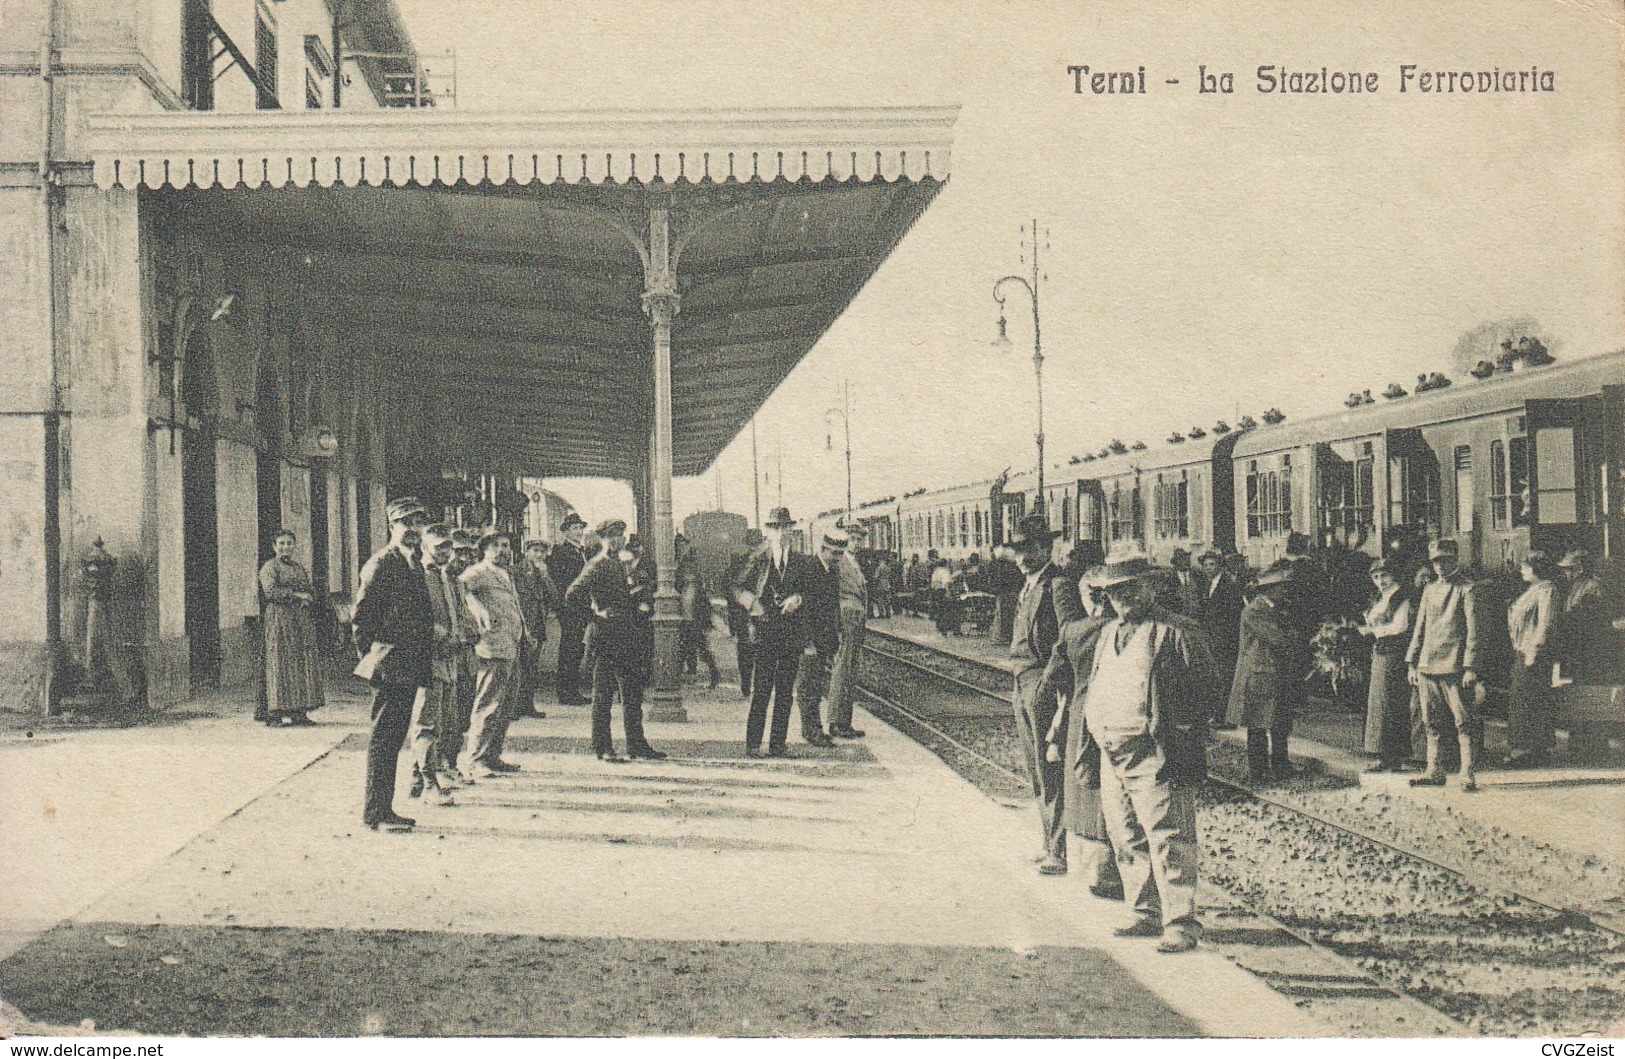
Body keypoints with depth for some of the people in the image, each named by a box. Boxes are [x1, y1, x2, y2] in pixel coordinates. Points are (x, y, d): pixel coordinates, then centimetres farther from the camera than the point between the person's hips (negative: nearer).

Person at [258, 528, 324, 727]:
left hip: (302, 620, 6)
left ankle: (299, 712, 3)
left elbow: (312, 591, 17)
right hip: (279, 619, -6)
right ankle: (275, 713, -9)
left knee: (304, 663, 1)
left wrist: (305, 598, -5)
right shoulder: (269, 567, 1)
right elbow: (270, 591, -12)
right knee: (279, 664, -10)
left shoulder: (299, 567, 21)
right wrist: (296, 595, -11)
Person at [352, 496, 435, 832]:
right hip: (389, 666, -9)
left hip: (410, 667, 9)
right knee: (384, 738, -5)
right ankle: (375, 812, 0)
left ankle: (383, 810, 19)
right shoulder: (380, 565, -10)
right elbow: (360, 619, -12)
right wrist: (373, 661, -11)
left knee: (394, 738, 12)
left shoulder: (414, 565, 17)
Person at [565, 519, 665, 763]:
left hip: (627, 638, 8)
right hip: (605, 636, -8)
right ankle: (603, 747, 4)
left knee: (633, 693, 9)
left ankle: (636, 744, 15)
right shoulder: (596, 566, -9)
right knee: (603, 694, -1)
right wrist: (597, 610, -14)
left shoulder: (622, 564, 16)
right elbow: (571, 596, -18)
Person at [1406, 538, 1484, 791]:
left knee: (1464, 722, -3)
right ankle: (1434, 771, 15)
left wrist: (1470, 666, -14)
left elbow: (1473, 630, -7)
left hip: (1455, 666, -6)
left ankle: (1467, 773, -1)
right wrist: (1412, 663, 12)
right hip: (1428, 665, 6)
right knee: (1433, 722, 10)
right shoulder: (1430, 590, 17)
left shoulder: (1466, 589, -2)